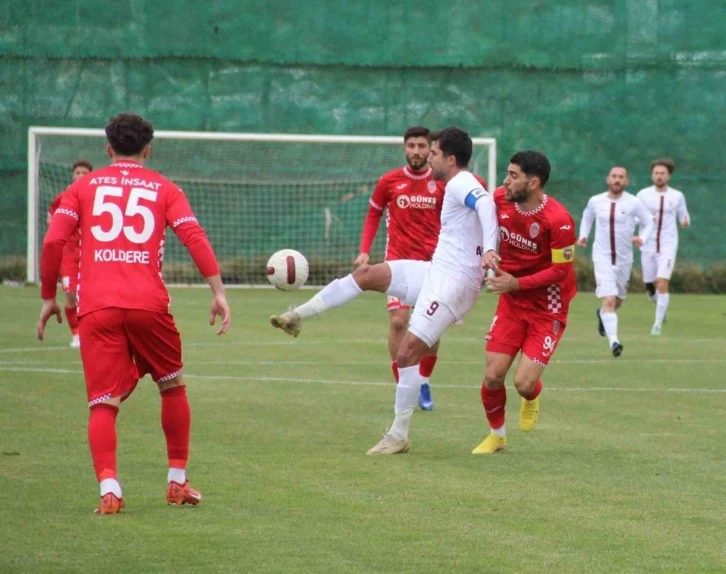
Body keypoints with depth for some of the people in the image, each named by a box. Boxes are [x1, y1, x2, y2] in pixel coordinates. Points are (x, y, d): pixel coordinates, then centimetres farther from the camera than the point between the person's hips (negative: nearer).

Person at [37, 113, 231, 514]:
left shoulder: (83, 187, 14)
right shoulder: (163, 189, 13)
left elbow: (53, 242, 3)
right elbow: (194, 237, -1)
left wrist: (48, 298, 11)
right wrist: (218, 292, -3)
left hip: (96, 308, 0)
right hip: (148, 303, 0)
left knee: (103, 404, 0)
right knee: (173, 387, 21)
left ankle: (108, 488, -20)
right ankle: (177, 482, 22)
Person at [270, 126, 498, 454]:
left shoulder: (461, 184, -15)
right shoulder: (459, 186, 15)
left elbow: (485, 204, -35)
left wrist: (488, 250, -49)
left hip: (453, 281, -10)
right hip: (437, 271, 10)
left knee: (407, 352, -11)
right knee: (366, 275, 6)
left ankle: (399, 436, -4)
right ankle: (299, 316, 9)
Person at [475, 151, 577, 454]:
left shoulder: (558, 220, -25)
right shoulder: (500, 199, -8)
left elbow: (560, 271, -19)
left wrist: (516, 283, -25)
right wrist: (487, 252, -9)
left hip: (547, 309, -4)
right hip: (511, 303, 5)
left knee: (524, 383, -12)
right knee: (492, 376, -4)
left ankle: (532, 399, 27)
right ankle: (497, 434, 24)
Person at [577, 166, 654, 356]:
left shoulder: (634, 203, -7)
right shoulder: (595, 201, -1)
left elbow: (648, 222, 3)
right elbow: (587, 217, 19)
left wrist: (642, 238, -15)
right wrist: (583, 235, 4)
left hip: (624, 259, 2)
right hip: (603, 258, -2)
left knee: (617, 301, 18)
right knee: (609, 300, -17)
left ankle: (602, 313, 52)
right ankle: (613, 341, -21)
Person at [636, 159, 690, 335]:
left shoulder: (677, 196, 0)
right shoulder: (643, 195, -2)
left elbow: (683, 216, 11)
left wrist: (685, 222, -13)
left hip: (668, 247, -2)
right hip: (648, 246, 2)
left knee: (662, 284, -17)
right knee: (650, 286, 12)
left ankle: (658, 324, -9)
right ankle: (661, 305, 46)